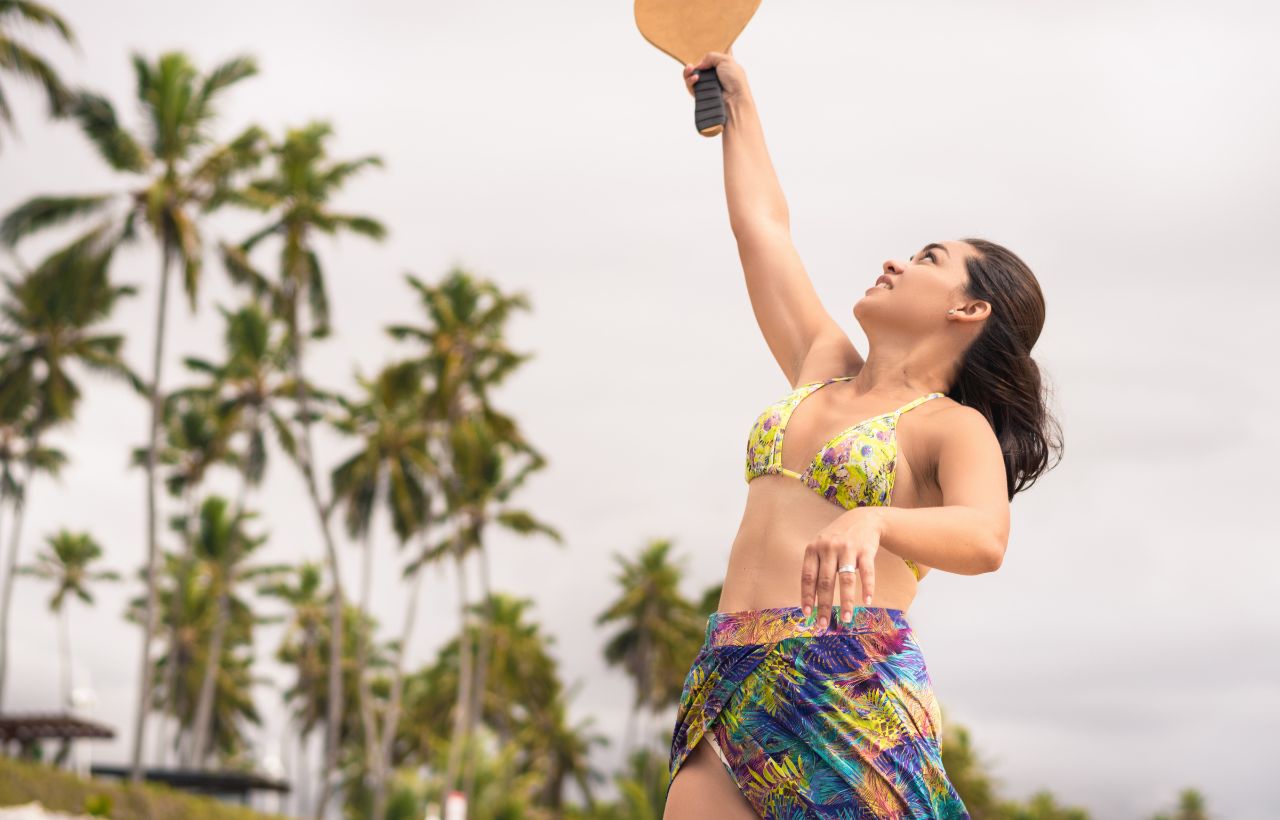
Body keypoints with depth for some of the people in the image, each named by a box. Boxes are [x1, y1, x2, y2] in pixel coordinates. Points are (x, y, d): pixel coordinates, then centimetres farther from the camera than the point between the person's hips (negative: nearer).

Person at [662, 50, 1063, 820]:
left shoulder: (956, 429, 4)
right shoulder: (825, 371, 23)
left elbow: (984, 537, -18)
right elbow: (763, 223, 34)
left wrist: (871, 523, -37)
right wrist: (738, 98, 44)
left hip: (848, 696, -6)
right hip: (727, 691, 6)